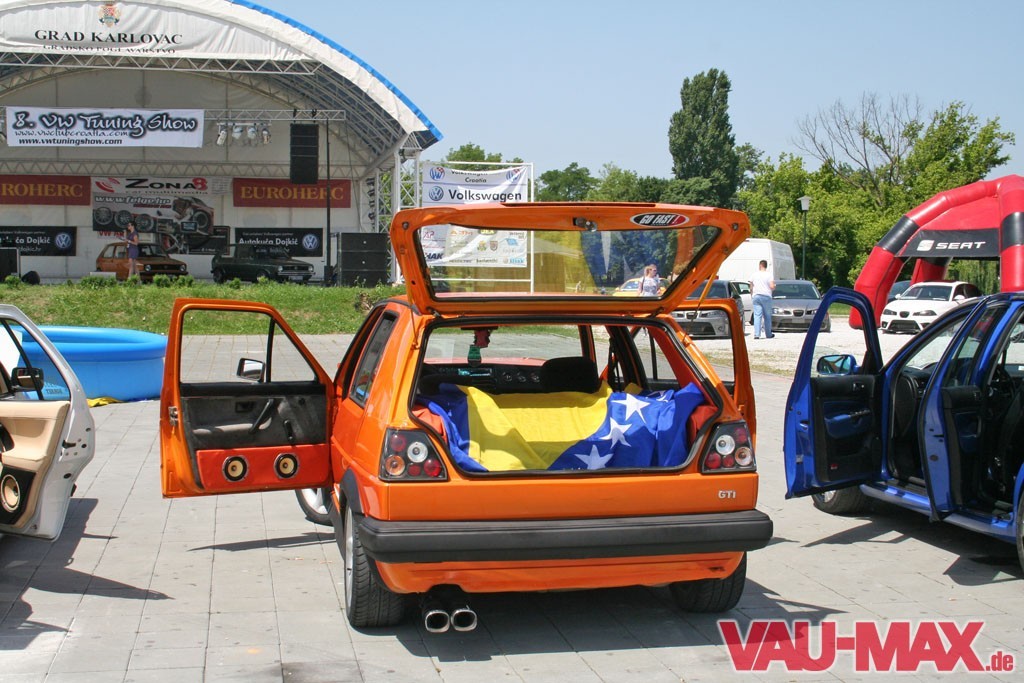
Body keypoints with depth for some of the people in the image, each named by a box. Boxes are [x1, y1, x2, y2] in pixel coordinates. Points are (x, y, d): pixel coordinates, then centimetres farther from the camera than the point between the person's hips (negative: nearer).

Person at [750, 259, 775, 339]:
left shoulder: (755, 275, 6)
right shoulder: (768, 275, -4)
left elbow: (751, 287, 12)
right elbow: (772, 286, -12)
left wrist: (752, 295, 27)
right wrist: (774, 285, 11)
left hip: (756, 296, 2)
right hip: (766, 296, -2)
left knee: (757, 316, -2)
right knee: (767, 316, 9)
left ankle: (756, 334, -14)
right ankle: (768, 334, 16)